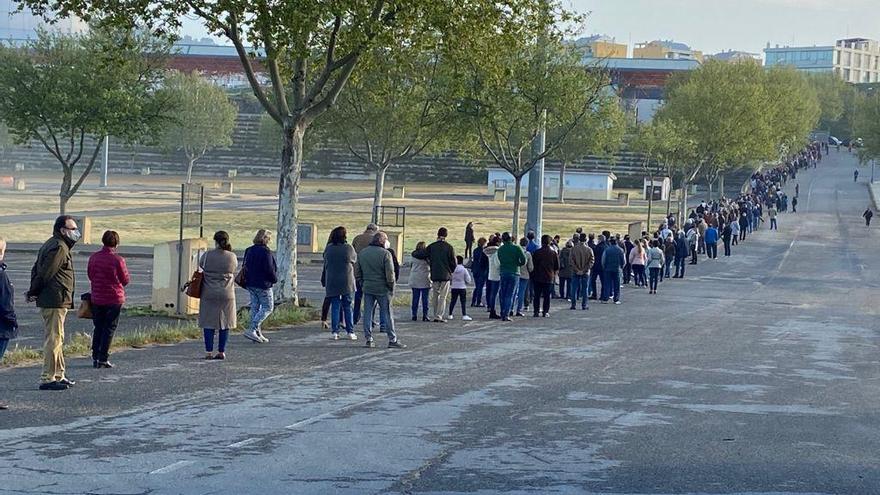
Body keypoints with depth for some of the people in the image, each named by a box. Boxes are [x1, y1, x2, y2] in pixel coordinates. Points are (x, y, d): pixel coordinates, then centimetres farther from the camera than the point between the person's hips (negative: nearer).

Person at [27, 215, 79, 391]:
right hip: (55, 301, -11)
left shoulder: (50, 245, 18)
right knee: (54, 339, -8)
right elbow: (45, 274, -18)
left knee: (57, 339, 16)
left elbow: (36, 270, 18)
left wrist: (33, 292, 10)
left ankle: (58, 375, 23)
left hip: (51, 301, 11)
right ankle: (47, 379, -7)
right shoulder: (59, 248, -15)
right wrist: (33, 293, -5)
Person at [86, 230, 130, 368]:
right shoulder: (118, 259, -14)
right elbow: (126, 280, -5)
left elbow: (90, 276, 12)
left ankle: (95, 357, 12)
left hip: (96, 299, 4)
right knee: (109, 329, 2)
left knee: (98, 328, 14)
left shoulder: (93, 258, 0)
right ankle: (103, 358, -1)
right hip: (114, 299, -4)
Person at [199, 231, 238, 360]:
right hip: (227, 294, 1)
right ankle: (221, 352, 10)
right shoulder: (232, 257, -4)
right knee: (225, 324, 9)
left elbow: (200, 267, 8)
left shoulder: (207, 256, -8)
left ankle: (208, 352, 3)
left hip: (209, 294, -1)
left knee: (209, 323, 5)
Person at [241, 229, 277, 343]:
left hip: (250, 284, 8)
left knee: (255, 307, 11)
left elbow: (244, 266, 14)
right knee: (268, 308, 0)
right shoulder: (266, 251, -16)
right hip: (263, 284, -8)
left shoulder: (249, 251, 8)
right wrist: (275, 279, -1)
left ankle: (258, 333, 13)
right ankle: (251, 330, -11)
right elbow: (269, 269, -18)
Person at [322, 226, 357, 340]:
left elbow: (325, 264, 6)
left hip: (332, 282, 1)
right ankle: (350, 332, 6)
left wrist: (324, 281, 14)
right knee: (348, 306, 7)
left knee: (335, 306, 6)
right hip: (347, 282, -1)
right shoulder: (349, 248, -8)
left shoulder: (328, 248, -1)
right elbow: (355, 259, 7)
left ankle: (334, 332, 1)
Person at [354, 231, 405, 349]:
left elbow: (357, 273, 12)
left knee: (367, 313, 8)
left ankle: (368, 339, 9)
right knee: (387, 314, 1)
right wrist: (391, 288, -3)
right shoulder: (385, 254, -11)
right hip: (382, 289, -5)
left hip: (367, 288, 5)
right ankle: (392, 340, 3)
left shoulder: (362, 253, 8)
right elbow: (390, 274, -14)